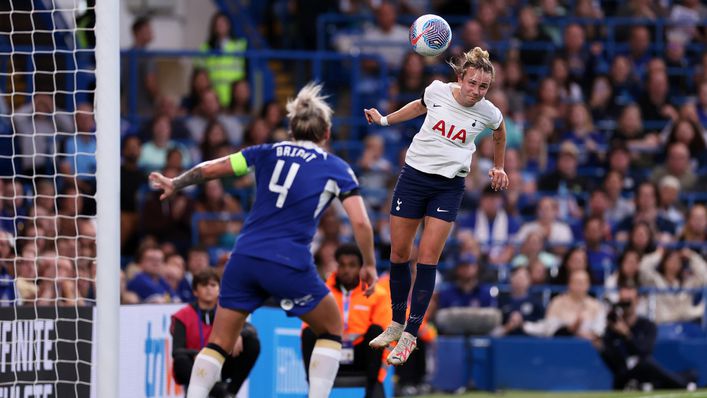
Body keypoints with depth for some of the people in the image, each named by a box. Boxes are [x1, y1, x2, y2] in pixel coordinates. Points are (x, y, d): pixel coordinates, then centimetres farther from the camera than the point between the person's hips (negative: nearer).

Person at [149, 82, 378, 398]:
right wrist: (369, 265, 10)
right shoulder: (336, 168, 7)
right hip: (290, 263, -3)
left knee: (219, 342, 13)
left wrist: (174, 184, 29)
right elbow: (360, 222, -2)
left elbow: (208, 169, 14)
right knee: (332, 329, 19)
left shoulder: (268, 153, 14)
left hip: (244, 257, 3)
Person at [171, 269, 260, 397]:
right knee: (181, 361, -37)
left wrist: (239, 335, -38)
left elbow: (250, 329, -14)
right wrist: (199, 355, -41)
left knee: (252, 343, -15)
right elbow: (177, 352, -19)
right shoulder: (183, 316, -8)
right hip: (193, 368, -3)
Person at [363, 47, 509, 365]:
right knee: (399, 254, 4)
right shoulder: (437, 91, -7)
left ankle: (410, 335, -6)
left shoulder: (488, 112, -8)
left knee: (427, 259, -9)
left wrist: (498, 168, 23)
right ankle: (396, 323, 20)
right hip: (414, 174, 2)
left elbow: (500, 133, 16)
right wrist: (384, 120, 20)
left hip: (449, 186, -2)